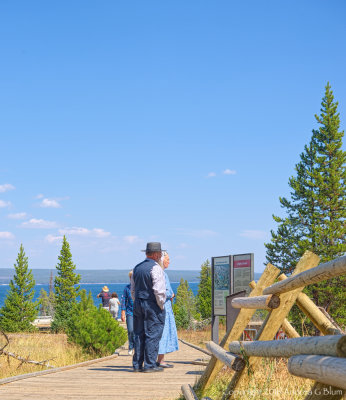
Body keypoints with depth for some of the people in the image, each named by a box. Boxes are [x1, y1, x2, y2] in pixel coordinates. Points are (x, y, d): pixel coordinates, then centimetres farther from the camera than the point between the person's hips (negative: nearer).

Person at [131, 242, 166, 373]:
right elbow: (159, 290, -19)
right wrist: (161, 305, -7)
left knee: (139, 334, 10)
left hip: (138, 303, 7)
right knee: (153, 335, -3)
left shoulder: (137, 268, 13)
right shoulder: (155, 268, -12)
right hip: (152, 305, -7)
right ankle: (149, 365, -3)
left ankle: (137, 364, 10)